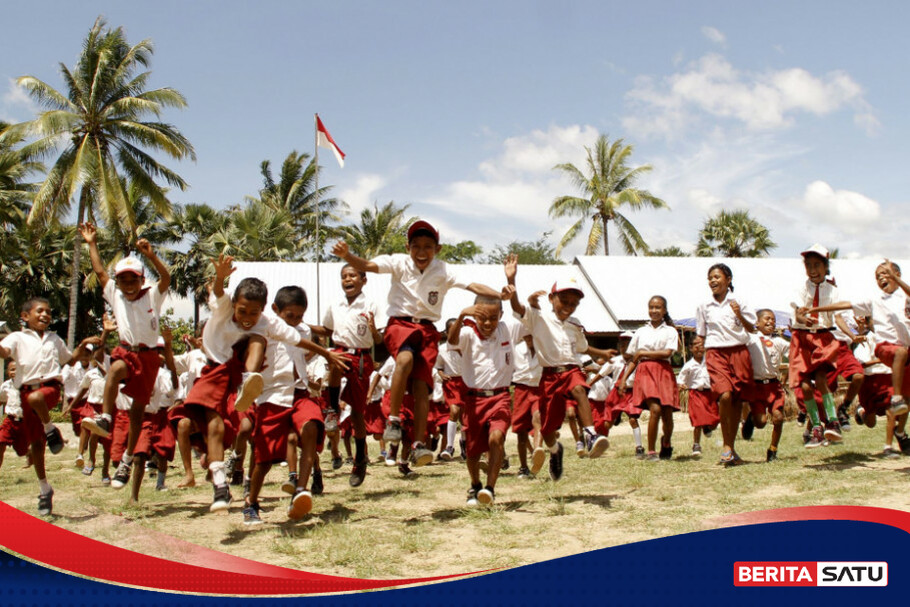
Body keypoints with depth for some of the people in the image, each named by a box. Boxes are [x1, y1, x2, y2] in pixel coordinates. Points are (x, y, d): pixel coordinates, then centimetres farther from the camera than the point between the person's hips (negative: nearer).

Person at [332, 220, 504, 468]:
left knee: (421, 384, -11)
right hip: (399, 323, -2)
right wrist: (346, 255, -36)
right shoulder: (399, 263, -3)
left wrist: (501, 295, -25)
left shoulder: (443, 271, 0)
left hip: (428, 329, 2)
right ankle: (393, 420, -21)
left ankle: (418, 445, -7)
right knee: (406, 358, -33)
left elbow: (474, 286, -9)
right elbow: (367, 265, -16)